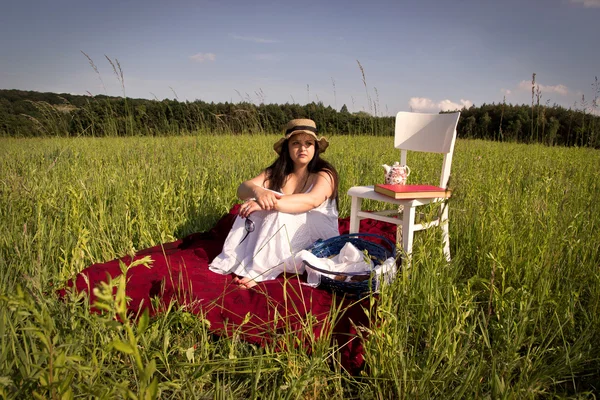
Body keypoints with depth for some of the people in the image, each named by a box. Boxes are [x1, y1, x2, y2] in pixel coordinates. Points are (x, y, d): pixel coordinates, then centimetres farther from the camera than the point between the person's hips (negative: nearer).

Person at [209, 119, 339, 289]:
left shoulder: (324, 174, -11)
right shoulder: (275, 173, 0)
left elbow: (312, 200, -32)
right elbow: (242, 190, -15)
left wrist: (271, 203, -41)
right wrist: (257, 191, -39)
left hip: (317, 242, -4)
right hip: (280, 239, 4)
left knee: (279, 211, -29)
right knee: (253, 206, -18)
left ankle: (258, 272, -29)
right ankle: (235, 260, -20)